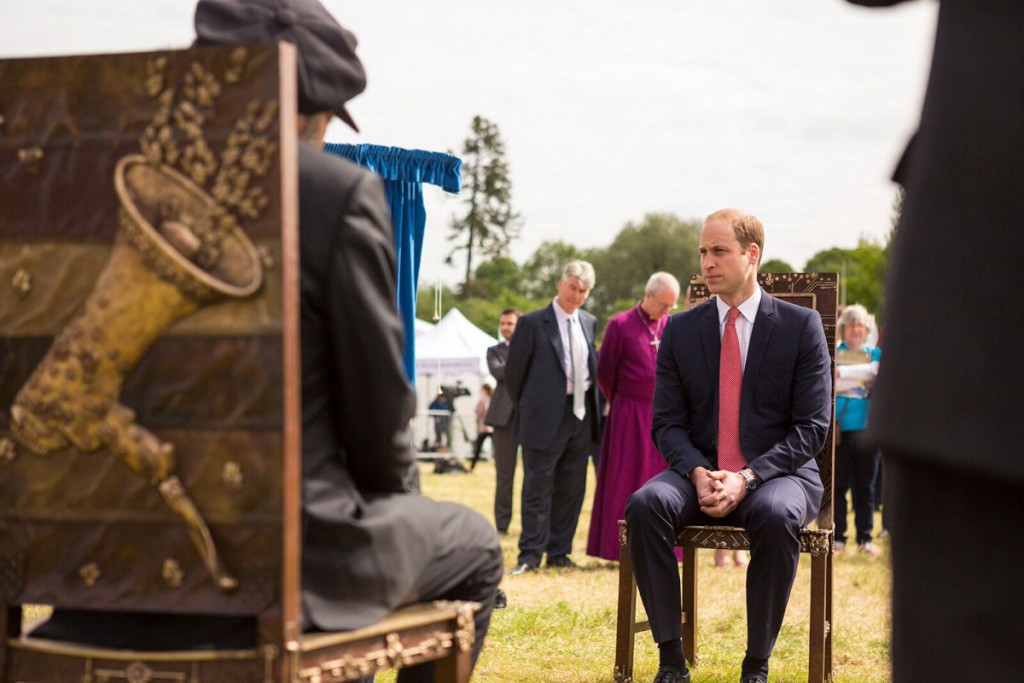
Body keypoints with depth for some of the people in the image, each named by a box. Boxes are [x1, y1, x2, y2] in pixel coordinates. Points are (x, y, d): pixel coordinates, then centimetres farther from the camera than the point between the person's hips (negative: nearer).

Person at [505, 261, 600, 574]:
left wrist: (592, 402, 13)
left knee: (572, 488, 9)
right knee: (538, 487, -3)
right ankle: (530, 554, 1)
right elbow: (514, 371, -2)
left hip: (581, 416, 6)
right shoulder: (533, 323, -6)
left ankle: (559, 553, 16)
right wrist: (529, 407, 5)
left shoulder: (589, 322, 11)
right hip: (546, 417, -6)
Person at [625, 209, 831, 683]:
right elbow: (667, 424, 6)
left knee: (776, 516, -38)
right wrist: (698, 474, -16)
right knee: (644, 505, -30)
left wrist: (748, 477, -19)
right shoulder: (680, 330, 9)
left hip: (777, 473, -2)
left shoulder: (801, 326, 1)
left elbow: (813, 426, -5)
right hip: (699, 473, 3)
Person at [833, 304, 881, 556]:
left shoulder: (876, 354, 13)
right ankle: (837, 537, 6)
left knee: (865, 486, 3)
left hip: (865, 428, 1)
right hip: (838, 428, -1)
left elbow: (873, 371, -9)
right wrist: (861, 376, -11)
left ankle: (865, 537, 8)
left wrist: (840, 373, -15)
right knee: (837, 485, 0)